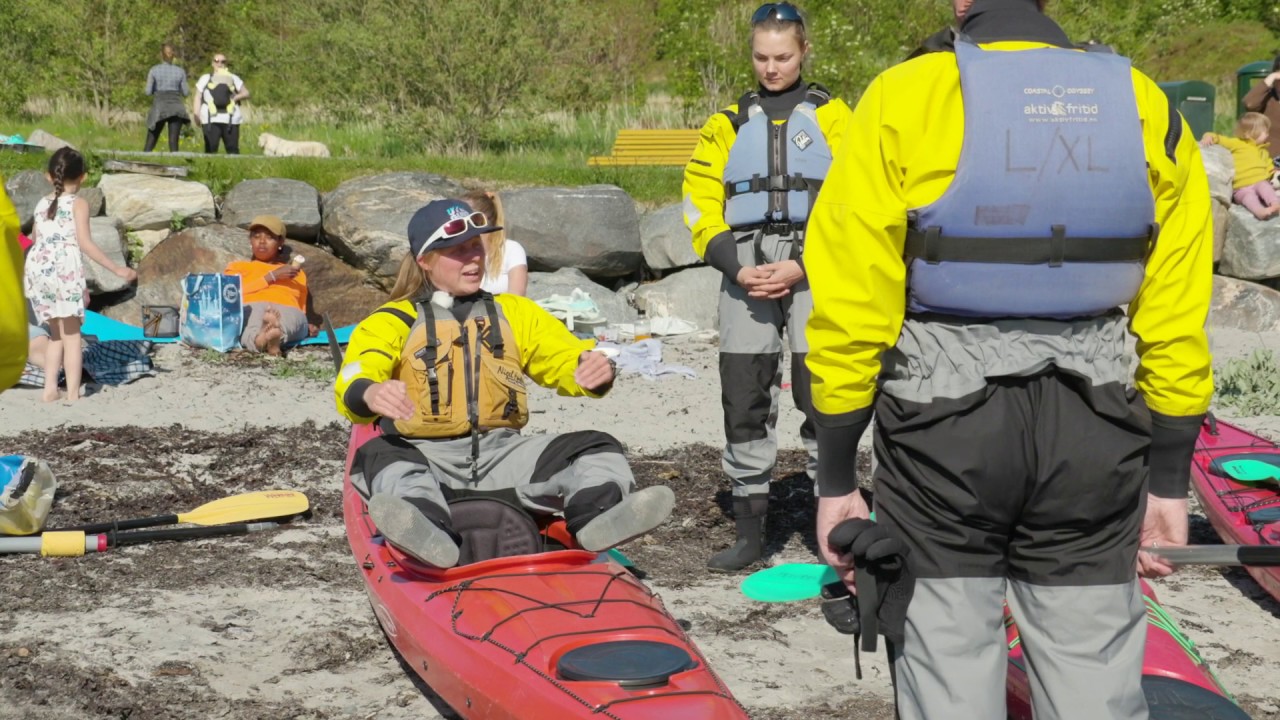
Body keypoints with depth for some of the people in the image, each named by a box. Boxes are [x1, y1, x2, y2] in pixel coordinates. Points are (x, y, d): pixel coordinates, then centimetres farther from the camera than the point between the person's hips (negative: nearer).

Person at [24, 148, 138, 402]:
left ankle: (50, 389, 14)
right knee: (71, 334, 0)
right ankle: (73, 393, -5)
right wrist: (117, 269, -9)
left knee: (57, 333, 18)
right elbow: (85, 244, -10)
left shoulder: (42, 204, 16)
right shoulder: (78, 204, -1)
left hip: (37, 268, 6)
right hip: (64, 269, -5)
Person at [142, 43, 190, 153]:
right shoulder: (180, 71, 2)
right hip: (176, 107, 1)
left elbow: (148, 91, -2)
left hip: (159, 107, -1)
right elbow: (185, 92, 5)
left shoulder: (154, 70, -1)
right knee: (173, 143, -2)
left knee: (150, 144, 5)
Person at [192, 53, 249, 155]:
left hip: (231, 119, 1)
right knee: (211, 149, -7)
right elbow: (198, 97, 12)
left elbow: (246, 93, 16)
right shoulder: (205, 78, 17)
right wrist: (196, 115, -1)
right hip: (211, 119, -1)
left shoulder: (233, 78, 19)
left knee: (233, 149, -3)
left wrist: (235, 97, -5)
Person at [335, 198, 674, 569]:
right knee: (380, 457, -34)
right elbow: (352, 385, -8)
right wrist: (369, 394, -35)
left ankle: (599, 513, -48)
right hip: (424, 457, -3)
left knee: (597, 449, -17)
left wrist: (595, 371, -16)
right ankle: (426, 534, -63)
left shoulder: (514, 312, 21)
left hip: (502, 455, 3)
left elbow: (567, 358, 11)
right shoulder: (392, 321, 10)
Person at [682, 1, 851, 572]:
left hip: (814, 272, -3)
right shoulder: (727, 125, 15)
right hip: (745, 273, 3)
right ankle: (749, 533, 10)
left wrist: (802, 267, -12)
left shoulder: (833, 118, 8)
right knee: (744, 401, 2)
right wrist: (736, 267, -6)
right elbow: (701, 204, 9)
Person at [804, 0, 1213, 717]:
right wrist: (1168, 482, 11)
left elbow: (850, 311, -9)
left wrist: (836, 479, -1)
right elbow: (1178, 321, 2)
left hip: (943, 427, -2)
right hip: (1092, 438, 3)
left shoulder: (903, 101, -8)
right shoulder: (1147, 110, 2)